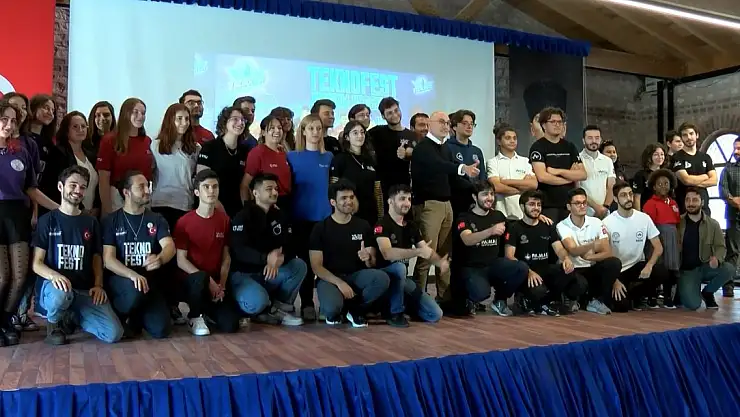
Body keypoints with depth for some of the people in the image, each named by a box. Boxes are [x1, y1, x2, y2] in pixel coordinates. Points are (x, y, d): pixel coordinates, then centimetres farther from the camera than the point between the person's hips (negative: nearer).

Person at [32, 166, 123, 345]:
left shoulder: (91, 222, 12)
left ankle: (74, 315, 16)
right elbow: (37, 263, -2)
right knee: (62, 294, -42)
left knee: (114, 334, -16)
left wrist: (98, 285, -5)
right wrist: (54, 275, -25)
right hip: (54, 286, -3)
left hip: (84, 290, 3)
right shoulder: (47, 220, 2)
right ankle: (53, 323, -4)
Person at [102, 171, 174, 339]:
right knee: (135, 290, -38)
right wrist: (132, 275, -28)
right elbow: (108, 260, -9)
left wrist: (159, 259, -35)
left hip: (149, 280, 2)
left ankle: (136, 316, 17)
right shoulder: (111, 221, -1)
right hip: (120, 279, -2)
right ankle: (117, 316, -4)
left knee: (161, 329, -17)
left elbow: (170, 247, -10)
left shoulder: (157, 220, 7)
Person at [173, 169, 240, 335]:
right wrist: (208, 281, -20)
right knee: (201, 278, -40)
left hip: (216, 282, 3)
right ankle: (195, 317, -9)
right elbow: (181, 260, -10)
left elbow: (226, 257, 6)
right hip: (190, 280, -3)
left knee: (230, 325, -15)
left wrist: (221, 285, -7)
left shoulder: (224, 220, 3)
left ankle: (208, 308, 20)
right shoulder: (184, 222, -8)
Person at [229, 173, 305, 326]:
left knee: (299, 266, -17)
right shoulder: (243, 217, -12)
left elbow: (290, 247, -5)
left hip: (268, 272, 6)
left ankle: (279, 307, -4)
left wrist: (279, 259, -28)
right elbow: (239, 250, -26)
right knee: (257, 302, -36)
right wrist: (267, 258, -42)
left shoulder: (280, 215, 5)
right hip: (242, 274, -6)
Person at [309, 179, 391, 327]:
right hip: (330, 278, -3)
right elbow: (316, 266, -8)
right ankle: (334, 312, 6)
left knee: (382, 279, -28)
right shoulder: (321, 228, -4)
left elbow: (373, 263, 6)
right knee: (331, 308, -35)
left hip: (356, 275, 3)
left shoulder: (363, 226, 4)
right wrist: (339, 282, -22)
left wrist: (368, 259, -19)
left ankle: (355, 309, -1)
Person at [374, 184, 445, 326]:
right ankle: (395, 313, -19)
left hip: (403, 278, 6)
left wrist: (440, 262, -24)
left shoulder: (412, 226, 7)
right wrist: (418, 252, -40)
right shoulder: (382, 225, -16)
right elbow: (387, 253, -32)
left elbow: (427, 250, -1)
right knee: (399, 267, -40)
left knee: (435, 314, -5)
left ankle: (401, 302, 18)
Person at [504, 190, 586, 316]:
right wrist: (528, 272, -26)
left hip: (547, 270, 5)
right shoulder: (514, 228, 1)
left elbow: (559, 249, 4)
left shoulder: (548, 227, 16)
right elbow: (509, 256, -10)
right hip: (527, 273, -5)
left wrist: (566, 258, -21)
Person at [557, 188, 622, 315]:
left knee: (614, 263, -26)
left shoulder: (596, 223, -2)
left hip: (593, 268, 3)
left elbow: (608, 252, -8)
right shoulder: (562, 226, -10)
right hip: (574, 270, -3)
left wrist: (588, 257, -26)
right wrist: (592, 245, -46)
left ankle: (600, 300, -8)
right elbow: (573, 251, -26)